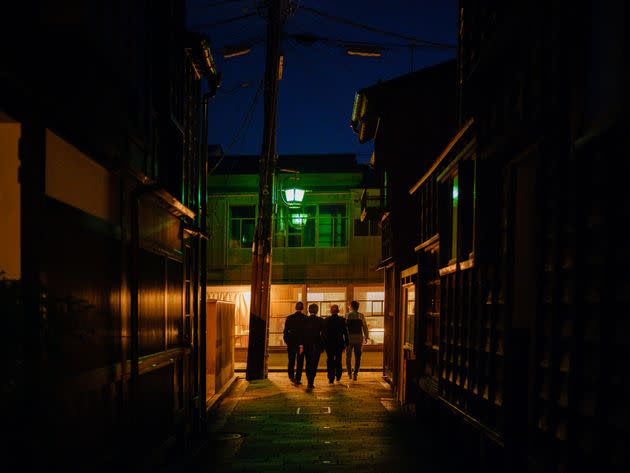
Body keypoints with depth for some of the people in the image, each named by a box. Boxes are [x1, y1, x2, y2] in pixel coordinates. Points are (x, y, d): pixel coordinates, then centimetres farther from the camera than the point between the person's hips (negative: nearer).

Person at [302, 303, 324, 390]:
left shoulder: (305, 320, -2)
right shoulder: (320, 320, -6)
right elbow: (323, 334, -5)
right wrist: (322, 346, 3)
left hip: (306, 344, 2)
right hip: (317, 345, -2)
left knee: (308, 363, 17)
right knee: (314, 364, 2)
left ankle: (309, 382, 23)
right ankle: (310, 383, -5)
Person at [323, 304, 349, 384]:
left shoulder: (326, 320, -6)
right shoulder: (342, 320, -6)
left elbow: (323, 332, -3)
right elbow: (345, 332, -3)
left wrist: (323, 344, 3)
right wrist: (346, 343, 5)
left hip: (328, 343, -1)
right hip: (339, 343, 1)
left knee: (330, 360, 7)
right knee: (338, 360, 18)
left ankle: (331, 378, 2)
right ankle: (338, 376, 21)